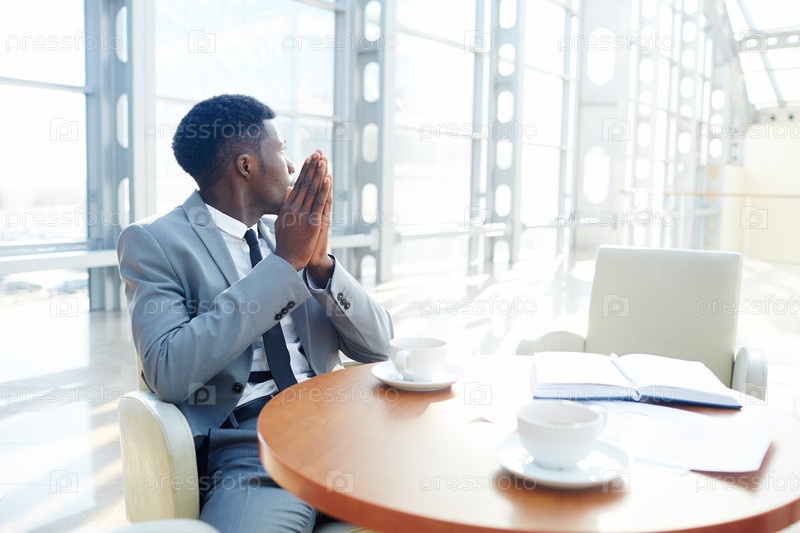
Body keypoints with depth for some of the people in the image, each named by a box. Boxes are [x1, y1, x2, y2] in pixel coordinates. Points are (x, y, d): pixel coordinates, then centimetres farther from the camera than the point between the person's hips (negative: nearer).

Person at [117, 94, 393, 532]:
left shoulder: (286, 232, 13)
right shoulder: (154, 242, -1)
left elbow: (377, 347, 9)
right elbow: (169, 373, -17)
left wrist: (319, 261, -7)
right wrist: (284, 263, -15)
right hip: (248, 450, -4)